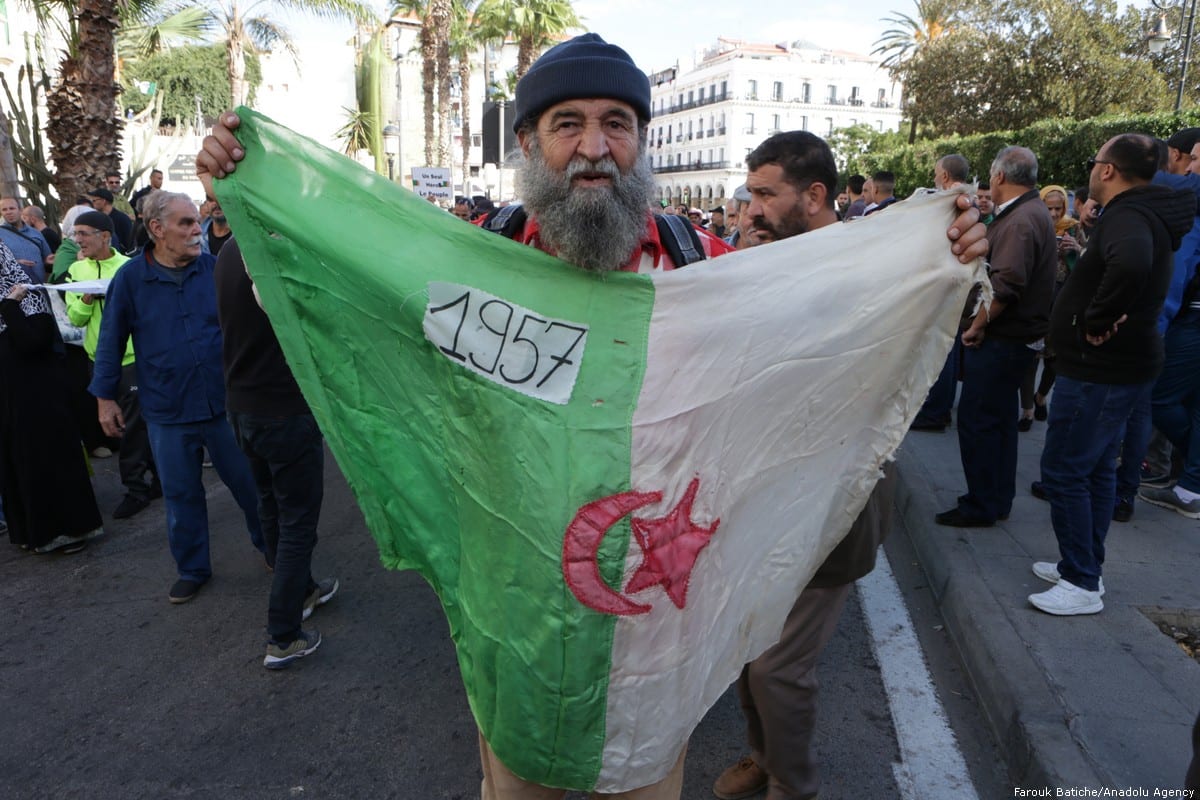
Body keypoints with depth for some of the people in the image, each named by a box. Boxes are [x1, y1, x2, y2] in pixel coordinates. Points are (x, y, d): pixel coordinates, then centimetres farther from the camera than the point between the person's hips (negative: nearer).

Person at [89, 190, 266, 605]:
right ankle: (192, 568, 31)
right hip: (167, 413, 0)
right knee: (181, 495, 13)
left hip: (224, 402, 0)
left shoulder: (215, 268, -4)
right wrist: (105, 397, 6)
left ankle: (271, 546, 32)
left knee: (250, 483, 10)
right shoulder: (130, 278, -4)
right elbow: (111, 342, 4)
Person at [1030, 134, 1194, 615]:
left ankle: (1082, 585, 4)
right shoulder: (1148, 214, 13)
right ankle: (1084, 566, 28)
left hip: (1099, 370, -11)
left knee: (1063, 471, -4)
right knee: (1096, 470, 16)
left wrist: (1097, 322, -30)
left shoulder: (1127, 217, -20)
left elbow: (1131, 265, -42)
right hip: (1117, 367, 11)